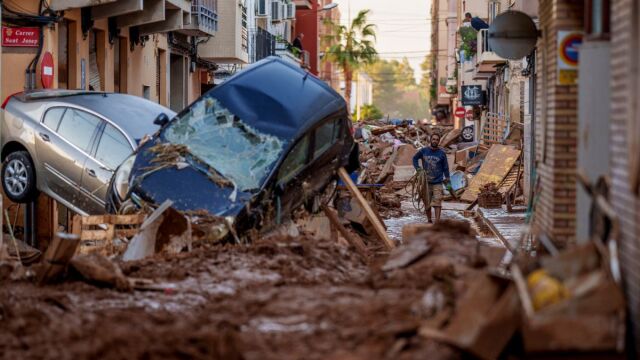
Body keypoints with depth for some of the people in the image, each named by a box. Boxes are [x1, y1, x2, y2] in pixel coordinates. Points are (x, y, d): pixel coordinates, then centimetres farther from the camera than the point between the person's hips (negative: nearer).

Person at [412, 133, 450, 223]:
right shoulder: (423, 151, -1)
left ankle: (437, 222, -18)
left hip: (438, 183, -2)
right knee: (427, 203, 10)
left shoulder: (442, 153, -3)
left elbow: (445, 167, 6)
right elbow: (415, 158, 14)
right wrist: (418, 168, 0)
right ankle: (429, 221, 24)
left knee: (437, 203, -13)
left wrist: (446, 178, 6)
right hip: (426, 182, 2)